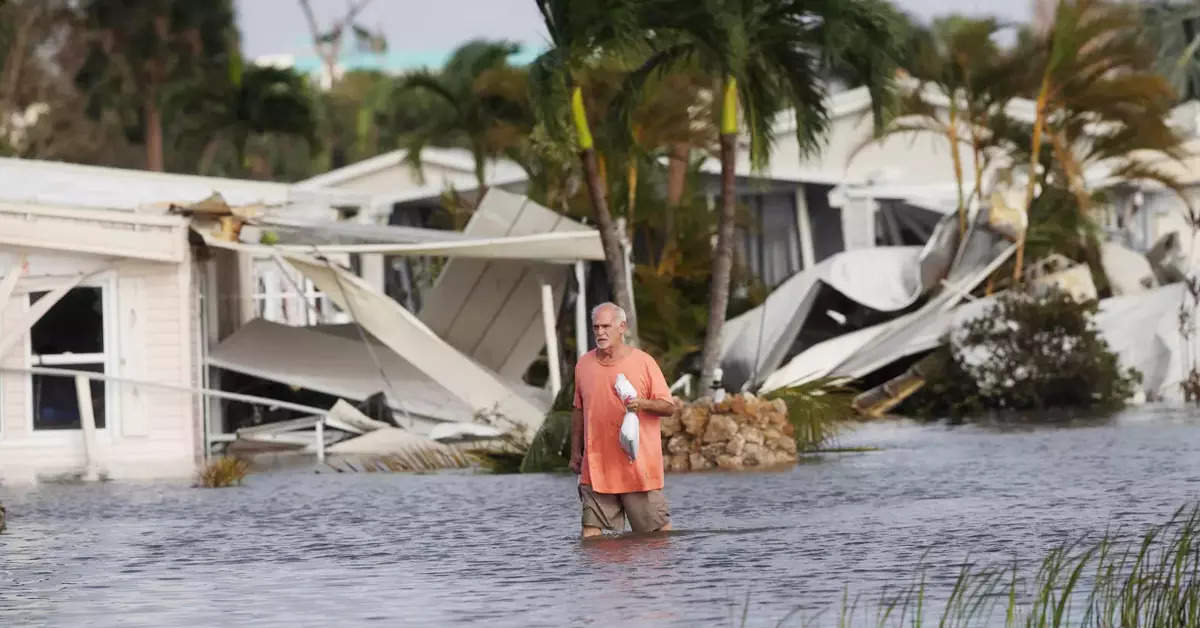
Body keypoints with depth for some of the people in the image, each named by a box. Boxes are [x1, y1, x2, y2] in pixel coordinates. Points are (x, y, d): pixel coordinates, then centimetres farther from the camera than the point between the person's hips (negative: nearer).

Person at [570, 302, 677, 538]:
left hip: (639, 463, -3)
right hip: (597, 463, 3)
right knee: (591, 527, -4)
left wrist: (643, 403, -21)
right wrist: (575, 452, 15)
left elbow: (669, 406, -1)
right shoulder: (583, 365, 9)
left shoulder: (643, 362, -2)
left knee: (658, 527, 2)